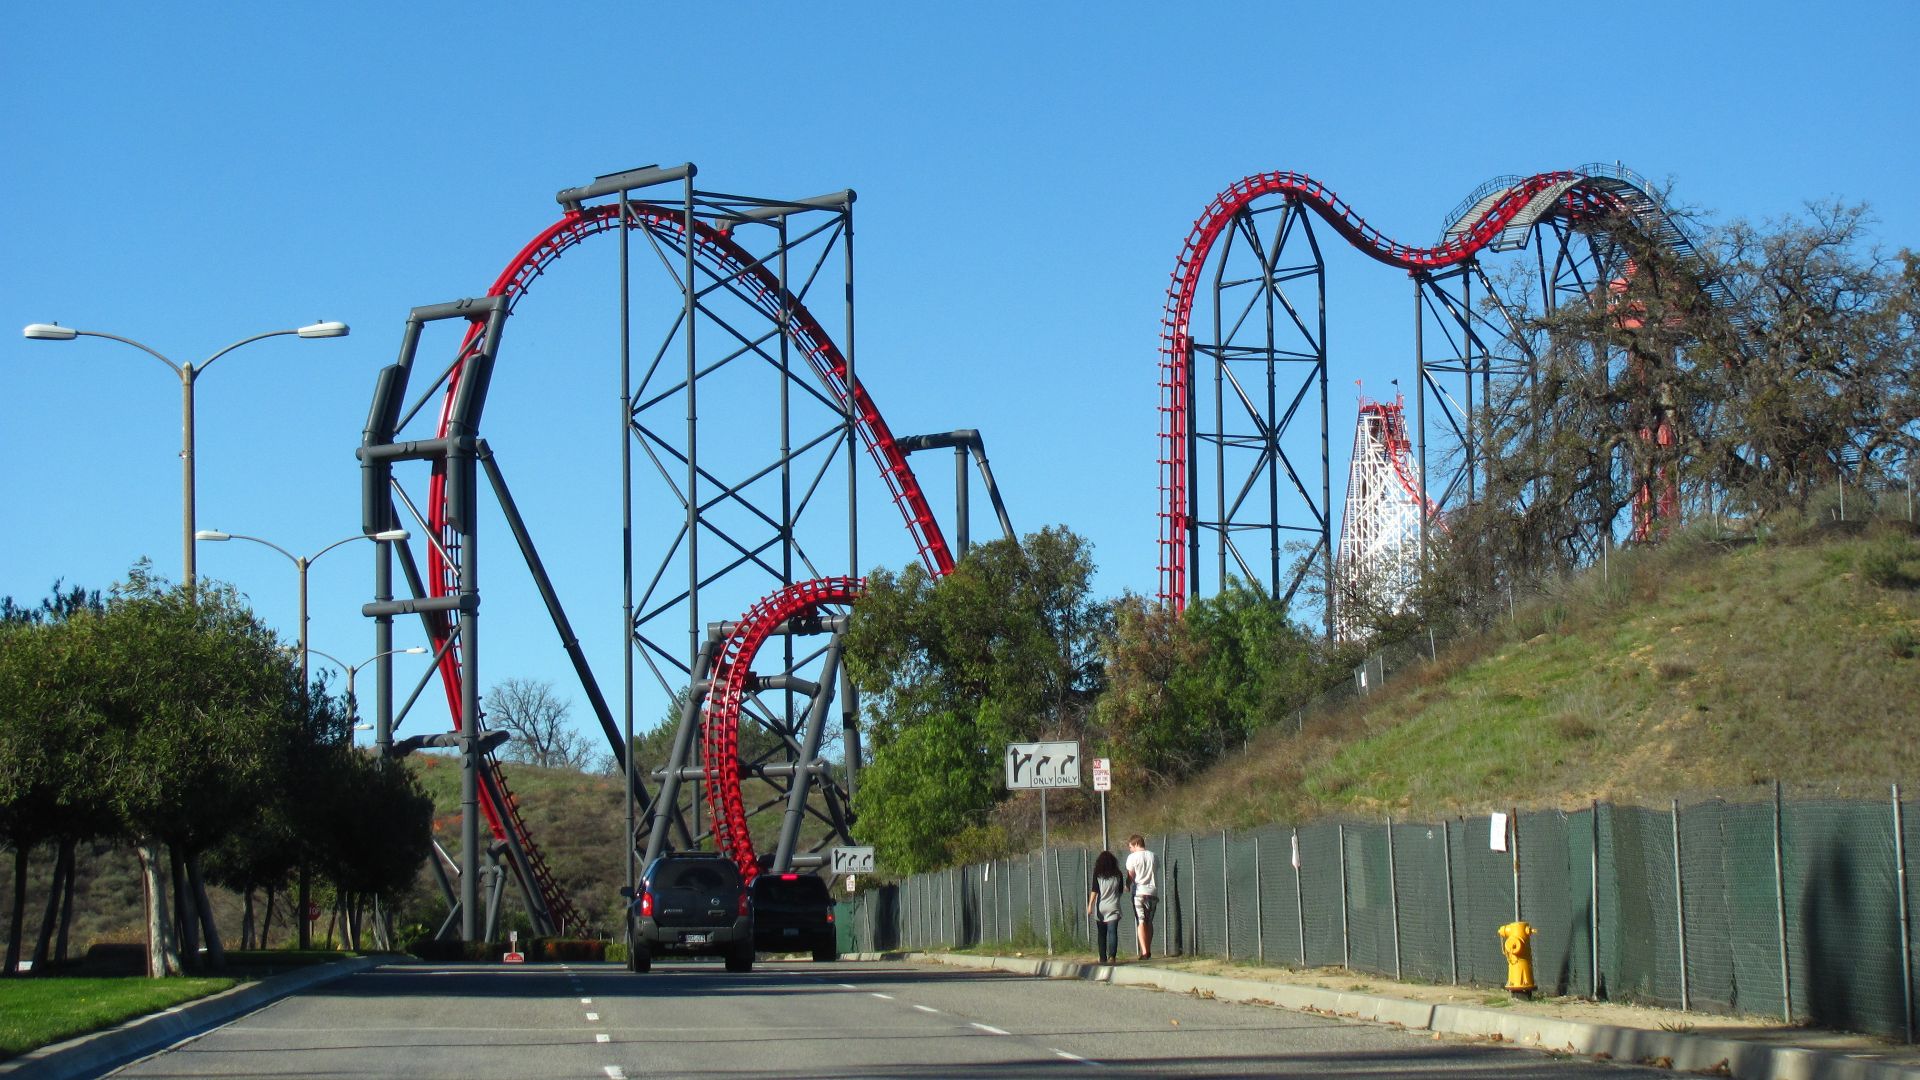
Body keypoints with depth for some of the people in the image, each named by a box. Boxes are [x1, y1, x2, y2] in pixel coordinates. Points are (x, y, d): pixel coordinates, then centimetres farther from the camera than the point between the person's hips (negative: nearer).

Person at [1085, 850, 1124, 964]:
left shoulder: (1097, 874, -1)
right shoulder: (1117, 874, 4)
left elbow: (1094, 891, -7)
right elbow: (1121, 890, 12)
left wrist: (1090, 905, -6)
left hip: (1100, 907, 0)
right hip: (1113, 907, 0)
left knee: (1102, 934, 10)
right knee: (1112, 932, -7)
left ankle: (1103, 957, 12)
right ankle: (1112, 955, -23)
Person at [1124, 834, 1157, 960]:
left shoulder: (1132, 857, -4)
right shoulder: (1153, 856, 10)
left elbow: (1130, 876, -3)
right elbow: (1156, 873, 11)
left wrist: (1127, 887, 15)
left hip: (1139, 892, -5)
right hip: (1153, 892, 5)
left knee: (1140, 922, -7)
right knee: (1149, 922, 14)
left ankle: (1144, 951, -18)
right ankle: (1148, 951, 17)